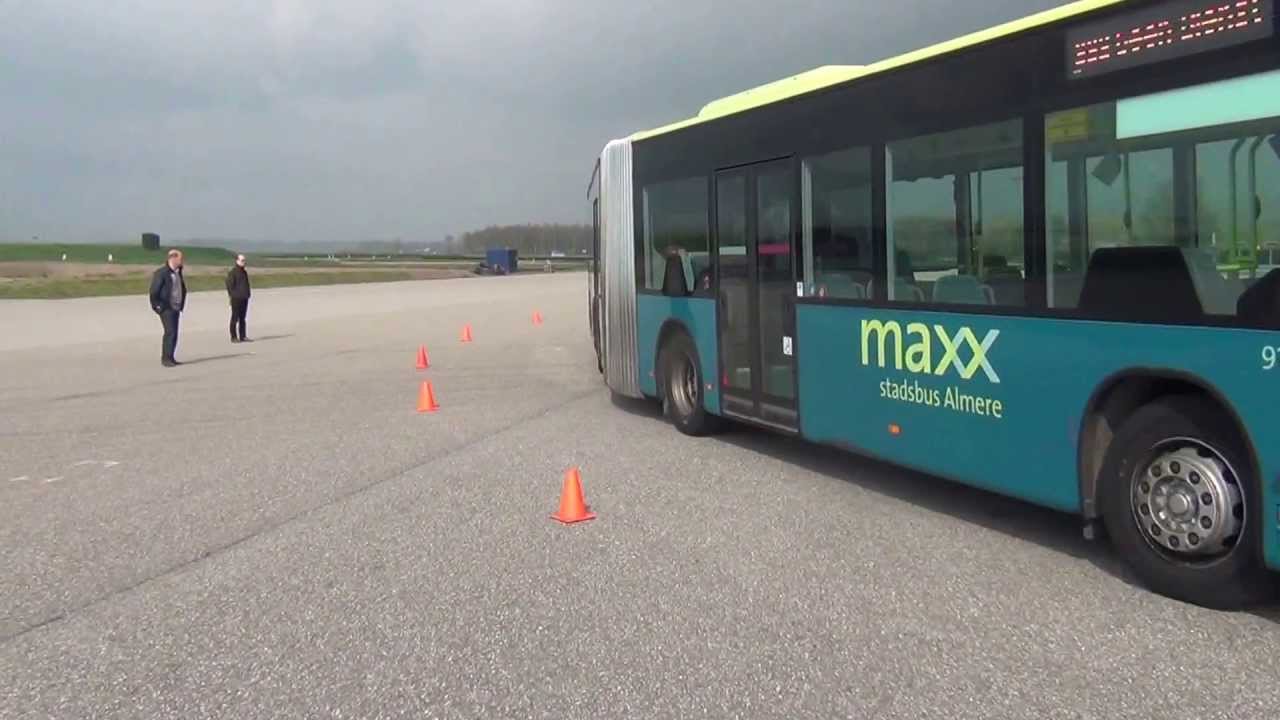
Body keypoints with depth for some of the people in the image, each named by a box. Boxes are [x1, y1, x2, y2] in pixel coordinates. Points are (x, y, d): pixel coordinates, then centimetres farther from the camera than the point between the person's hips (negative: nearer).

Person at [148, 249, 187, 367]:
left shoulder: (178, 272, 13)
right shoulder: (161, 272, -12)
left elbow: (182, 289, 24)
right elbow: (154, 291, -13)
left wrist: (181, 305, 18)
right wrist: (158, 306, -13)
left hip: (176, 308, 8)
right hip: (166, 308, -8)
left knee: (174, 333, 8)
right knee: (170, 332, -14)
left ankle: (169, 358, 14)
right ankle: (166, 358, -10)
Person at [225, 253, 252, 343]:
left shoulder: (244, 272, 15)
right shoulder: (233, 272, -9)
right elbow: (229, 284, -14)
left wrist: (247, 294, 15)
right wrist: (232, 295, -14)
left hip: (244, 299, 8)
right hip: (236, 299, -8)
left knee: (242, 318, 10)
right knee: (235, 318, -2)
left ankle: (242, 337, 14)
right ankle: (234, 337, 2)